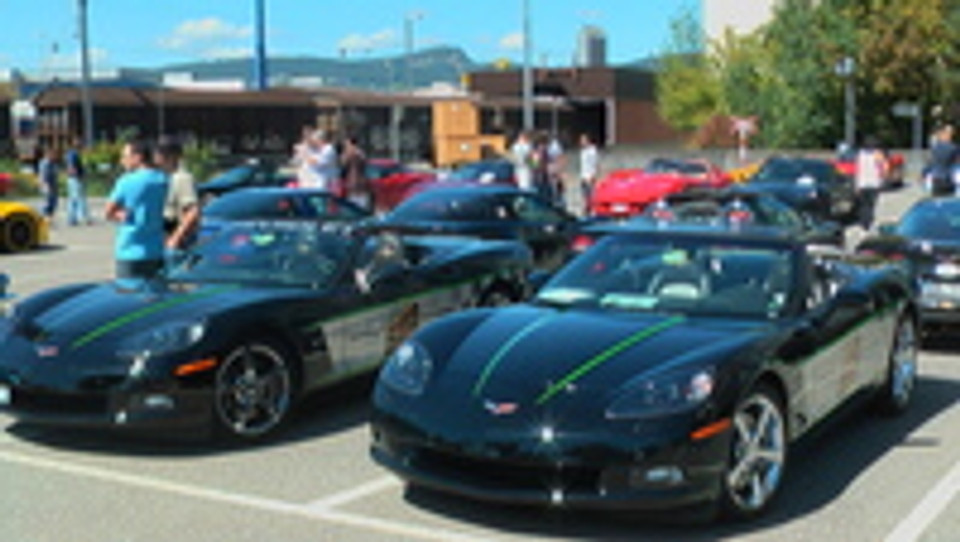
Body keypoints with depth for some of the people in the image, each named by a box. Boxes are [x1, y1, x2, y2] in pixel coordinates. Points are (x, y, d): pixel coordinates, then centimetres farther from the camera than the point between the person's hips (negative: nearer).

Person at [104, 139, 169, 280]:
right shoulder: (162, 180, 6)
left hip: (131, 252, -6)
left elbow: (108, 213, -4)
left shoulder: (127, 182, -11)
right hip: (155, 251, 6)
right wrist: (125, 215, 3)